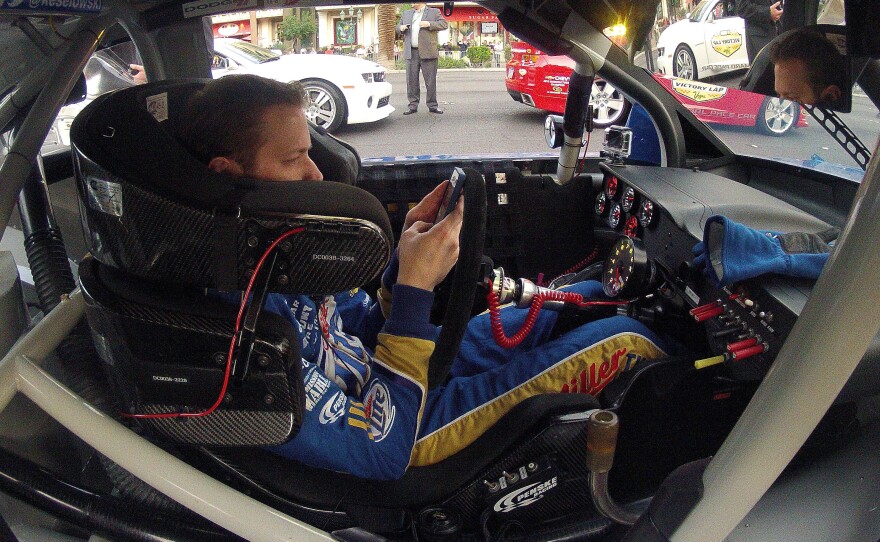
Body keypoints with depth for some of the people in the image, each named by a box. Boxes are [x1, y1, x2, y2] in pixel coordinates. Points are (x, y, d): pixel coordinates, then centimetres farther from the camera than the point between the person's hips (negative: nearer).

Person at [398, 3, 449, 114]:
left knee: (430, 80, 0)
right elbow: (398, 27, 25)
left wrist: (429, 24, -15)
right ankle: (413, 105, 9)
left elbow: (444, 24, -3)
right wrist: (401, 28, 1)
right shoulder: (406, 13, 19)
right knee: (411, 80, 2)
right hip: (411, 53, 3)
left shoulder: (434, 12, 7)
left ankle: (432, 105, 8)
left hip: (427, 52, -3)